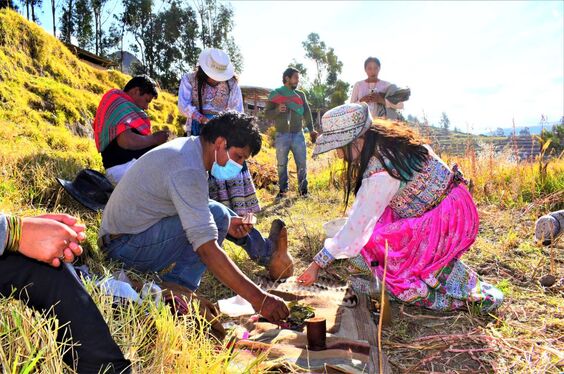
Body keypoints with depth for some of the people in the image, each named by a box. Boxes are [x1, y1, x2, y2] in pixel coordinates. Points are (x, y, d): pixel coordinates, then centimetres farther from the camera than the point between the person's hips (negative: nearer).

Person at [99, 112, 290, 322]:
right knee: (217, 214, -21)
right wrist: (257, 298, -33)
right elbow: (207, 249, -33)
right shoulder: (187, 170, -27)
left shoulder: (188, 148, 4)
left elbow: (192, 212, 16)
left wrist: (225, 224, 0)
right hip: (126, 245, -10)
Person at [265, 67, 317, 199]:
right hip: (282, 135, -2)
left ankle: (303, 189, 11)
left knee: (302, 163, 1)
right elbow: (267, 113, 1)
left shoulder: (300, 94, 12)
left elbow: (307, 113, 12)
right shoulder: (275, 94, 3)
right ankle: (283, 190, 13)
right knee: (282, 164, 3)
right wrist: (277, 110, -19)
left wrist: (311, 129, 3)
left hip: (298, 135, 2)